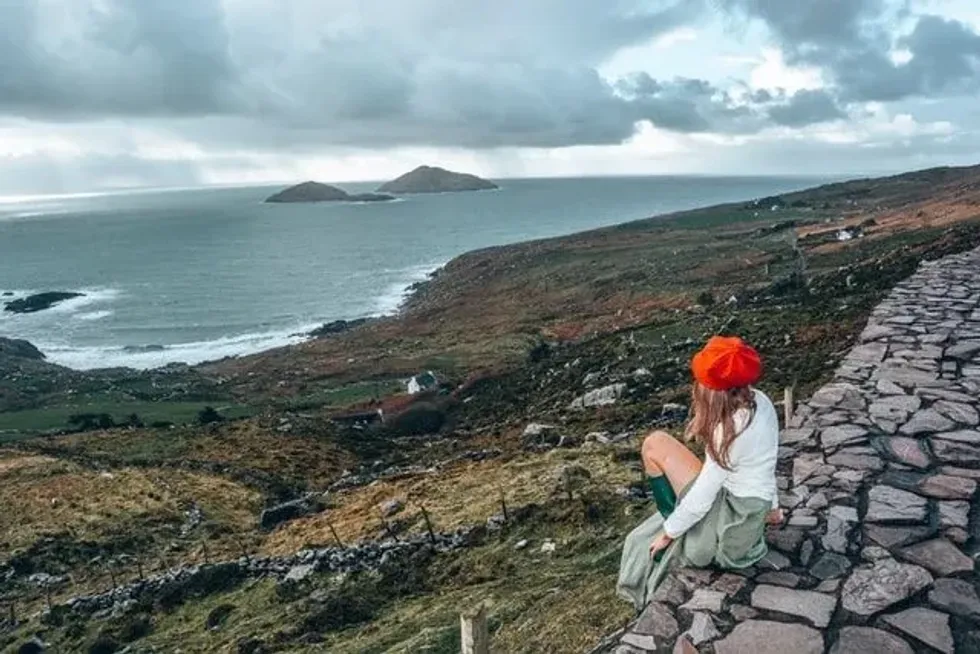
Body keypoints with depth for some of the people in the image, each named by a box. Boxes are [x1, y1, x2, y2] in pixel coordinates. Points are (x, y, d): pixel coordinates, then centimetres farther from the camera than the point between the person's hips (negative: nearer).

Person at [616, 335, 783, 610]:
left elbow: (702, 496, -22)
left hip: (733, 519, -9)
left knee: (655, 444, -9)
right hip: (750, 507, 9)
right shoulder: (758, 402, -3)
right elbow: (763, 462, 13)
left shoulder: (732, 430, -29)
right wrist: (771, 504, 26)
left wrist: (669, 531, -9)